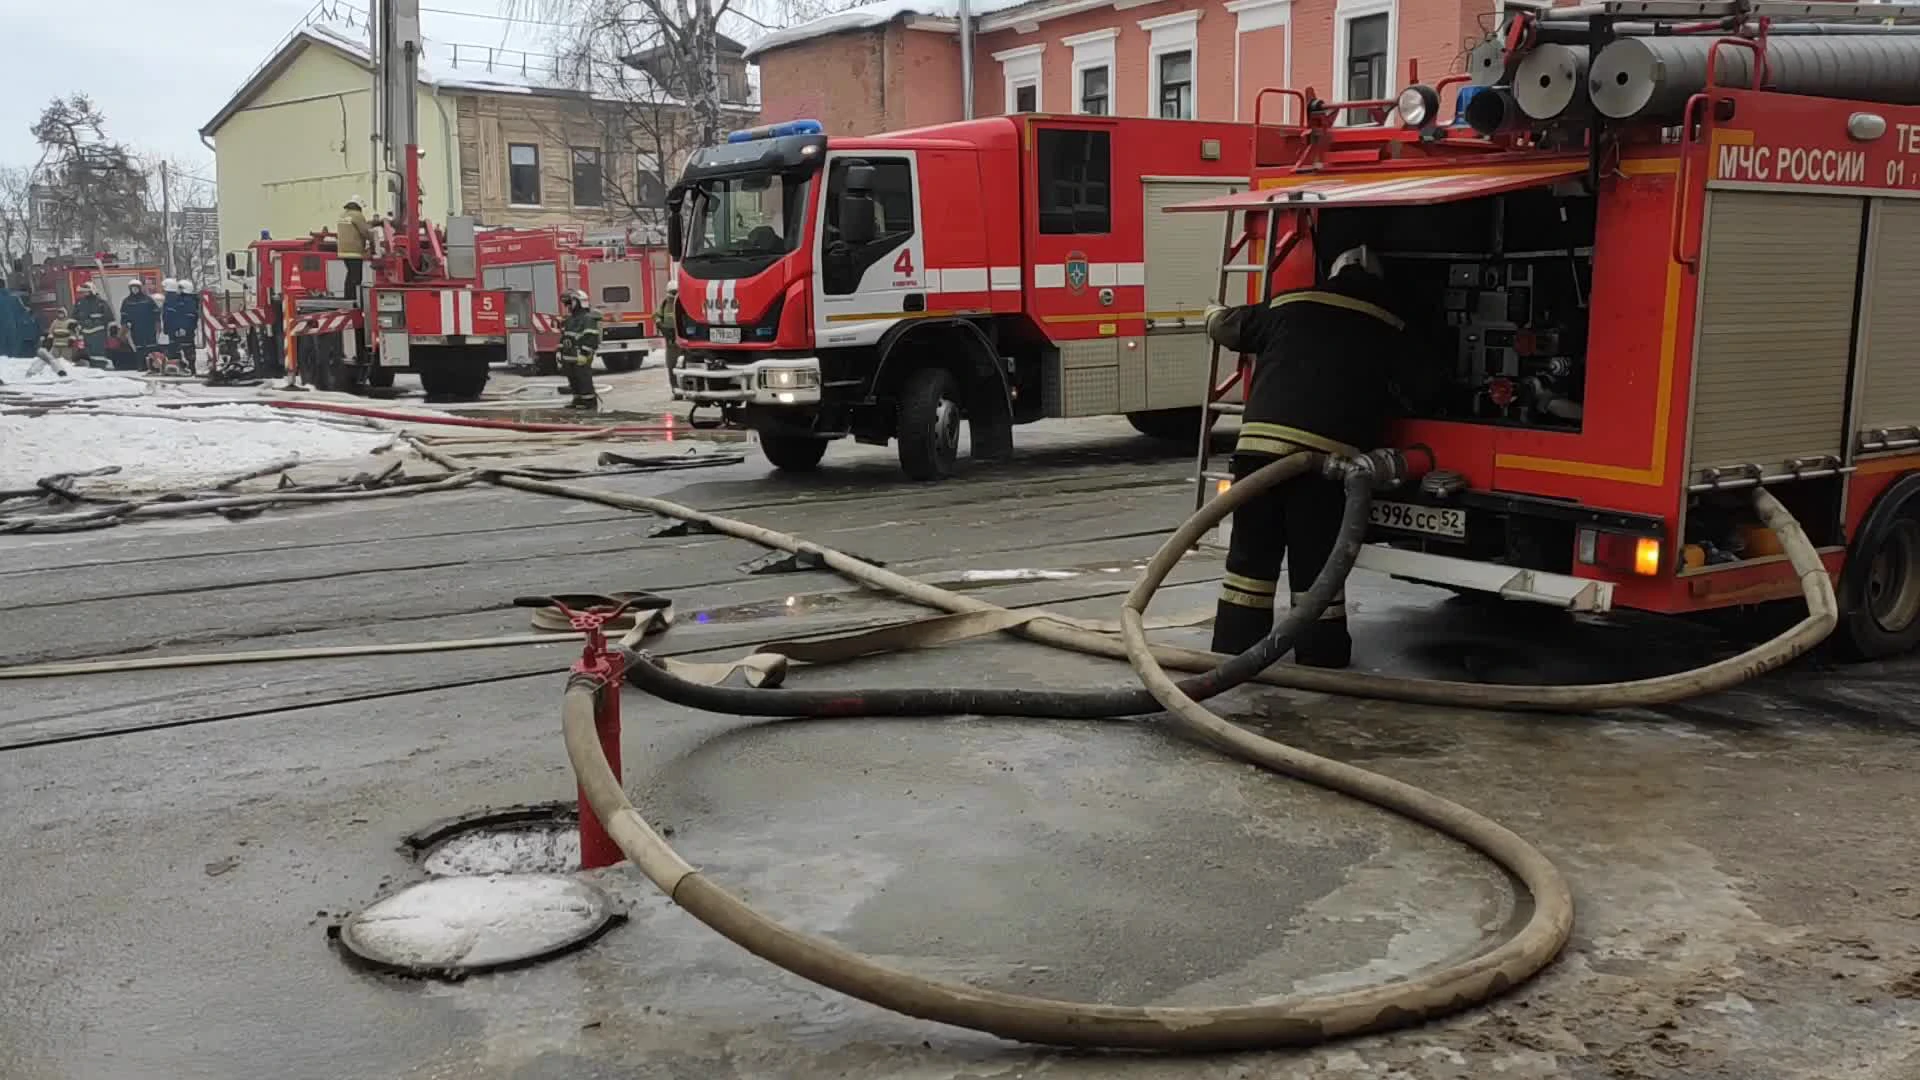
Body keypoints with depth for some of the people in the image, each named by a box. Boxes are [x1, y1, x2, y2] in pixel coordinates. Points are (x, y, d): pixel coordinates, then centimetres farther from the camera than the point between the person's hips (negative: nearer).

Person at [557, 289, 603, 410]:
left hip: (581, 357, -9)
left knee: (584, 379, -8)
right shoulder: (570, 319, 17)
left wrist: (584, 354, -25)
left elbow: (590, 338, -21)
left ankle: (590, 401, -2)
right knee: (573, 379, 13)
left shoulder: (587, 319, -13)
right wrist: (560, 352, 19)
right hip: (569, 357, 9)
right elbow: (563, 337, 23)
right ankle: (578, 400, 22)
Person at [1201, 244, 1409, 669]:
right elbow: (1398, 394, 23)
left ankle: (1234, 649, 15)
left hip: (1263, 440, 1)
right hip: (1329, 452, -1)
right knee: (1316, 559, 7)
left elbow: (1226, 326, 29)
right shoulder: (1390, 329, 16)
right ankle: (1321, 655, 14)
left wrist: (1214, 313, 50)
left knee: (1251, 552, 10)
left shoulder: (1288, 305, 17)